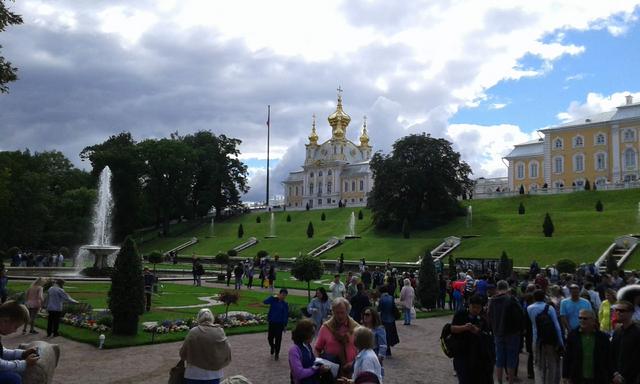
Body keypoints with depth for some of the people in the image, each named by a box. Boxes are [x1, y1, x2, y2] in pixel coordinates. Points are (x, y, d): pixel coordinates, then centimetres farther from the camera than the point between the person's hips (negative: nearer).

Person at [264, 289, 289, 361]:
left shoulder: (285, 304, -1)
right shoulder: (273, 300, -2)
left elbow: (286, 315, 0)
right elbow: (265, 301, -18)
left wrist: (285, 325, -4)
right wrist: (273, 297, -20)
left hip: (280, 323, -1)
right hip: (272, 322, 1)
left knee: (278, 339, 0)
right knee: (270, 337, 5)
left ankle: (277, 353, 16)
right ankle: (272, 347, 37)